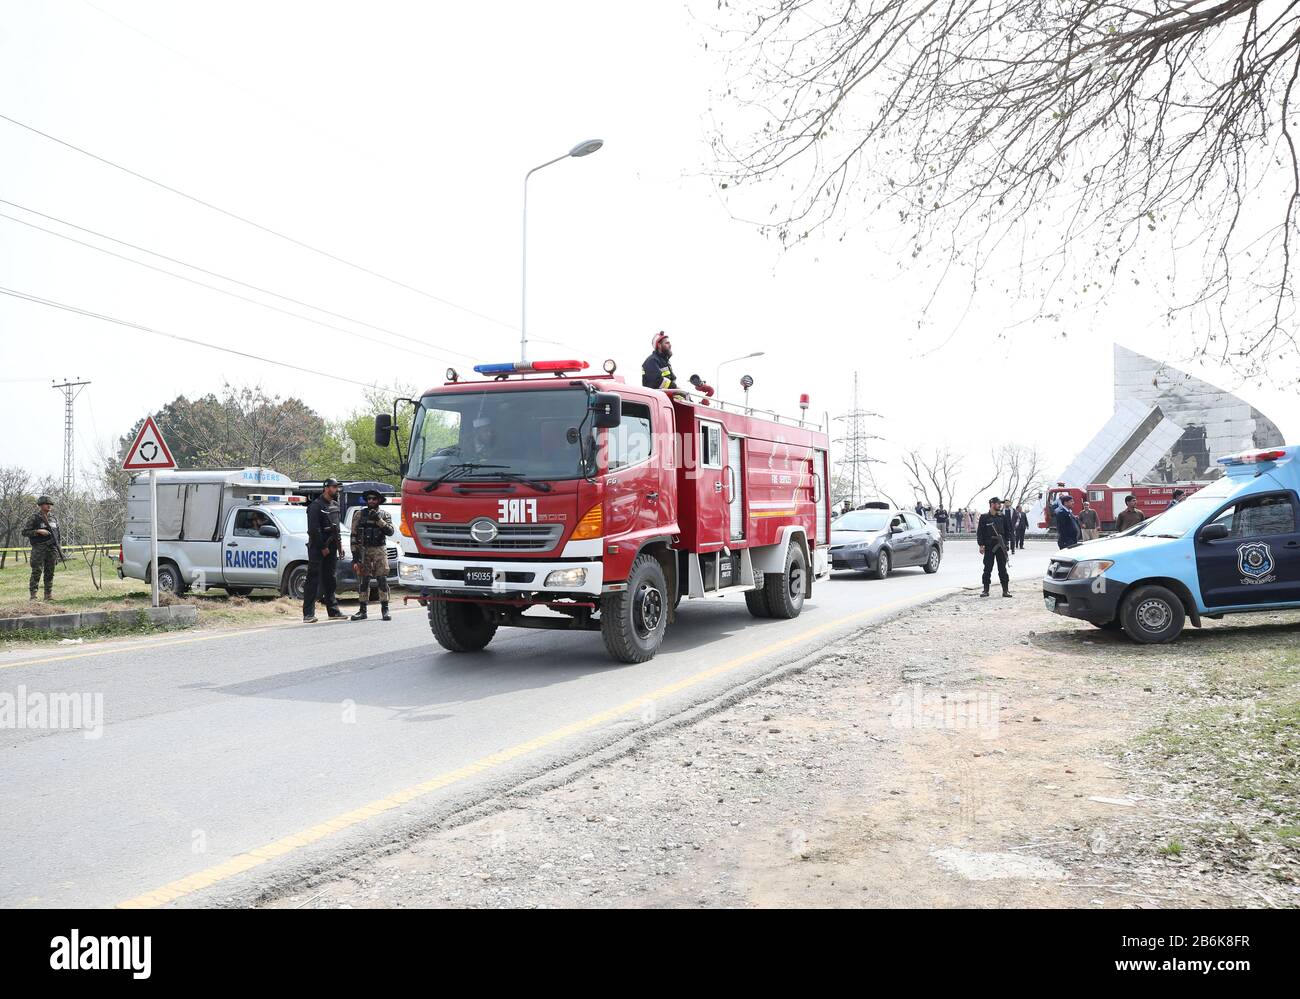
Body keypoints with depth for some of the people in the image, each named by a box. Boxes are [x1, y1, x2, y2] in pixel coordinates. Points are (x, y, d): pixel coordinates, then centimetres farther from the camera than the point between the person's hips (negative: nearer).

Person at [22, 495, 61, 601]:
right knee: (37, 572, -9)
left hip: (52, 549, 5)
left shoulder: (53, 518, 14)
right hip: (39, 549, -5)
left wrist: (59, 549, 15)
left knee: (50, 573, 5)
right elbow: (24, 532, -5)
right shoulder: (34, 518, -2)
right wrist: (38, 531, -17)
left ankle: (49, 594, 9)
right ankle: (33, 595, -6)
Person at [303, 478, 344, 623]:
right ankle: (308, 614, -10)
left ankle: (333, 610, 20)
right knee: (313, 580, -8)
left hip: (331, 547, 8)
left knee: (330, 580, 14)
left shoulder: (335, 505, 15)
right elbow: (314, 529, -16)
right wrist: (323, 547, -15)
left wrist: (338, 543, 13)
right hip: (317, 548, -8)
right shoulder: (316, 506, -11)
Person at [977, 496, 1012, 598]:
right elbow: (979, 532, 0)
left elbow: (1006, 531, 15)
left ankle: (1005, 590, 6)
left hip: (1000, 547, 2)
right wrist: (981, 545, -8)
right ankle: (986, 590, 7)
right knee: (987, 569, 1)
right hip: (988, 547, -2)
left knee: (1002, 569, 3)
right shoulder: (984, 517, 2)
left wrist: (1005, 543, 6)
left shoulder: (1002, 517, 10)